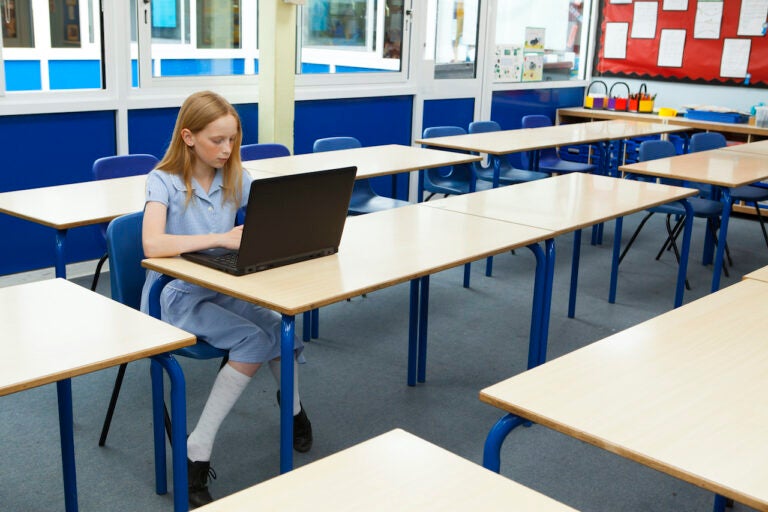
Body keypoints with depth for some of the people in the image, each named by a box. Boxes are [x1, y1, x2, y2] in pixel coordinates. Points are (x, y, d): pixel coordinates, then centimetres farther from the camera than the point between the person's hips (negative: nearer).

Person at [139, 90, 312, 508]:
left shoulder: (235, 178, 4)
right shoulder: (164, 181, -12)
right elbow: (153, 245, -28)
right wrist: (222, 238, -32)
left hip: (221, 289, 5)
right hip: (174, 296, -5)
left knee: (278, 329, -23)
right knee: (253, 340, -27)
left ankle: (291, 404, 9)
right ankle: (195, 457, -16)